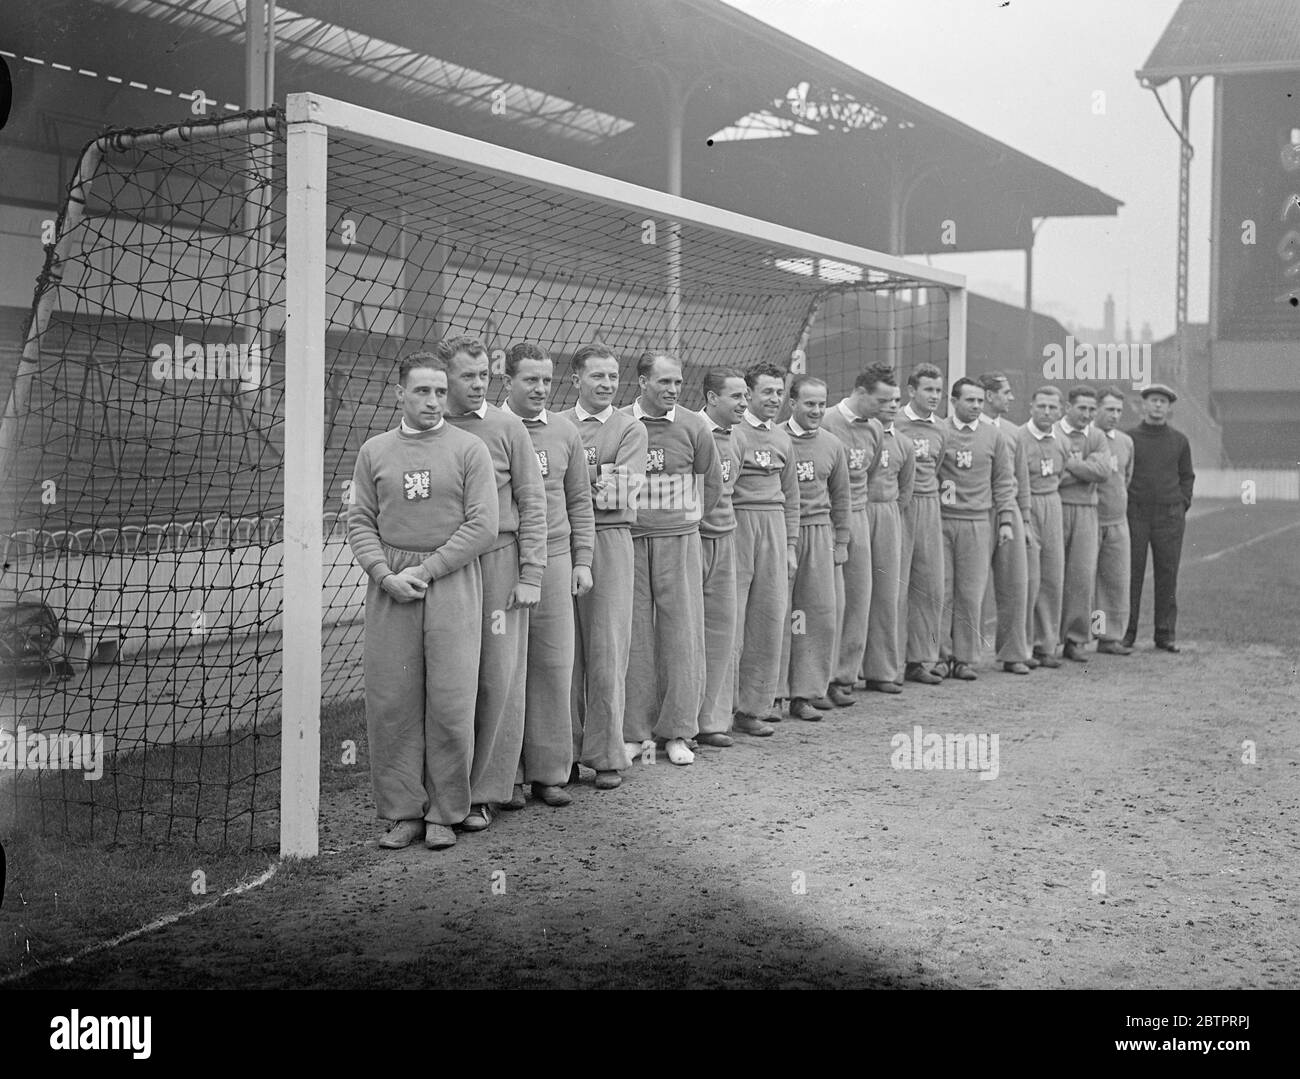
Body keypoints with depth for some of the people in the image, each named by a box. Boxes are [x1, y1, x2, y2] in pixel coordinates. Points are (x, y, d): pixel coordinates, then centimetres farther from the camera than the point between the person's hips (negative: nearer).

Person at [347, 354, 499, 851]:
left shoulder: (469, 448, 2)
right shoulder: (375, 451, 11)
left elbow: (482, 526, -4)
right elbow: (360, 522, 8)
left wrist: (427, 570, -10)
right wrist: (384, 575, -8)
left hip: (452, 581, -2)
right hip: (389, 584, 2)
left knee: (450, 702, -3)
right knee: (391, 700, 2)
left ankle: (444, 813, 10)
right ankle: (403, 810, 12)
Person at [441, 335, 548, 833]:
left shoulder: (507, 428, 3)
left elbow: (533, 504, 3)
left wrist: (530, 576, -3)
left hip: (498, 560, -1)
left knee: (499, 676, 0)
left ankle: (483, 790, 10)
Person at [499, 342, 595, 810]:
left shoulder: (565, 433, 11)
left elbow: (580, 502, 15)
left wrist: (582, 560, 9)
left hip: (554, 560, 3)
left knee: (554, 666, 3)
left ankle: (549, 771, 13)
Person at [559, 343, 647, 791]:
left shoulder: (630, 429, 7)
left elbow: (623, 494, -6)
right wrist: (597, 484, -8)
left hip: (609, 541, -1)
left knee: (607, 649, 0)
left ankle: (605, 755, 8)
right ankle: (566, 752, 14)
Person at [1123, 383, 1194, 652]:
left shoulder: (1179, 441, 10)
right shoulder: (1128, 437, 3)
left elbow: (1187, 476, 17)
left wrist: (1183, 505, 5)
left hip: (1170, 516, 2)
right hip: (1135, 515, -2)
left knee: (1167, 575, 3)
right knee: (1131, 573, -2)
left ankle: (1166, 634, 9)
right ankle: (1126, 632, 4)